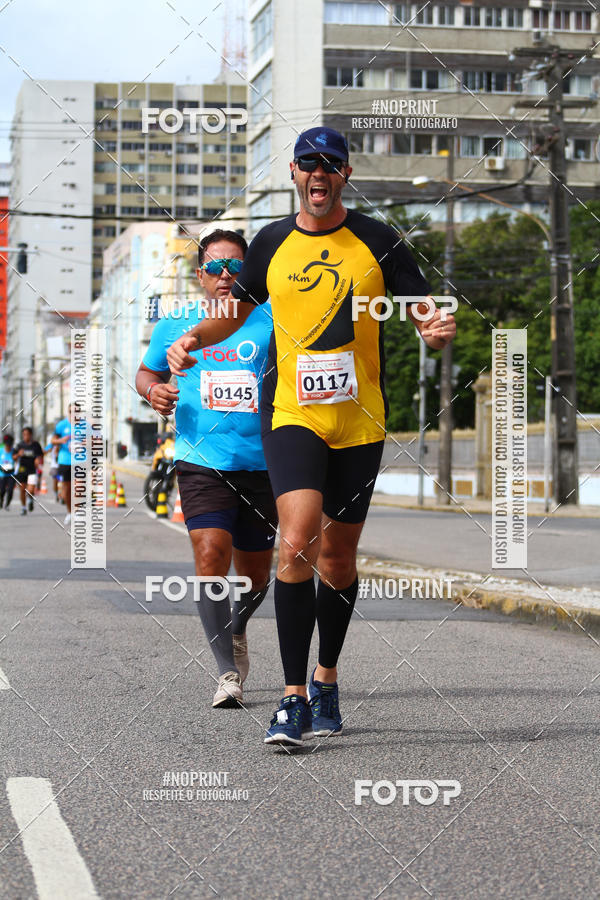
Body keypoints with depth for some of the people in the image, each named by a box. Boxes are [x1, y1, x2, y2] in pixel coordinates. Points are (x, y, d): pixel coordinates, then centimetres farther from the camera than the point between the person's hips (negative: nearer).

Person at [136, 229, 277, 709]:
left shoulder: (270, 320, 3)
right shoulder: (175, 326, 7)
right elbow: (147, 372, 21)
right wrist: (153, 390, -1)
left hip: (261, 466, 1)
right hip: (202, 463, -1)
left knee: (255, 574, 13)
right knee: (211, 557, -19)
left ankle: (237, 628, 46)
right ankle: (228, 673, -13)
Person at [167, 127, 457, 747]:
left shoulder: (377, 241, 3)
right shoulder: (271, 243, 7)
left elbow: (422, 312, 5)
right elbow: (240, 307, 21)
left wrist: (437, 330, -19)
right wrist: (194, 339, 2)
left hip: (359, 419, 1)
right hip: (291, 413, -1)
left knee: (337, 558, 9)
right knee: (298, 543, -19)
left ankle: (326, 678, 31)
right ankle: (293, 697, -15)